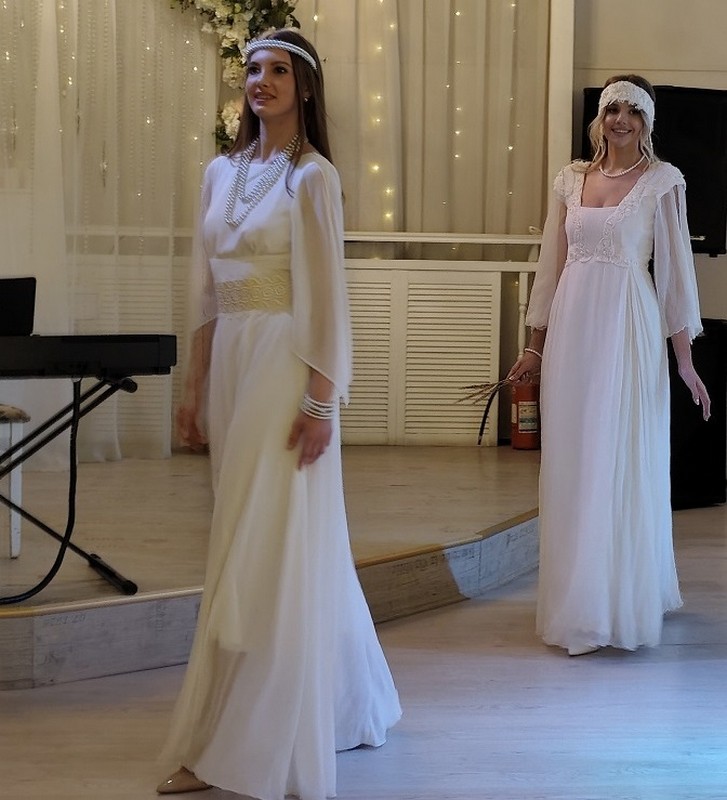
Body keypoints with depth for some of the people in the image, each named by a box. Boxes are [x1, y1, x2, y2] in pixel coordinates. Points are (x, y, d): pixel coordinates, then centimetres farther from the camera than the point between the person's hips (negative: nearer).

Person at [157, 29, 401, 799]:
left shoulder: (312, 177, -6)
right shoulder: (221, 172, 13)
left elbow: (327, 295, -10)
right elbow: (206, 293, 14)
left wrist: (321, 401, -15)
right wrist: (194, 387, 11)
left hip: (284, 368, -7)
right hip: (229, 366, 7)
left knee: (271, 555, -4)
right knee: (245, 550, 13)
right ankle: (345, 707, 28)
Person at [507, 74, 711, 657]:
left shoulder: (662, 181, 1)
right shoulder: (571, 179, 12)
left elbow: (676, 270, -1)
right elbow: (551, 265, 14)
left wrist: (684, 359, -4)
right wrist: (536, 345, 12)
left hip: (629, 330, -4)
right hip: (571, 329, 4)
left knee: (623, 462, -1)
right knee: (572, 465, 6)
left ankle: (625, 604, 10)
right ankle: (578, 604, 18)